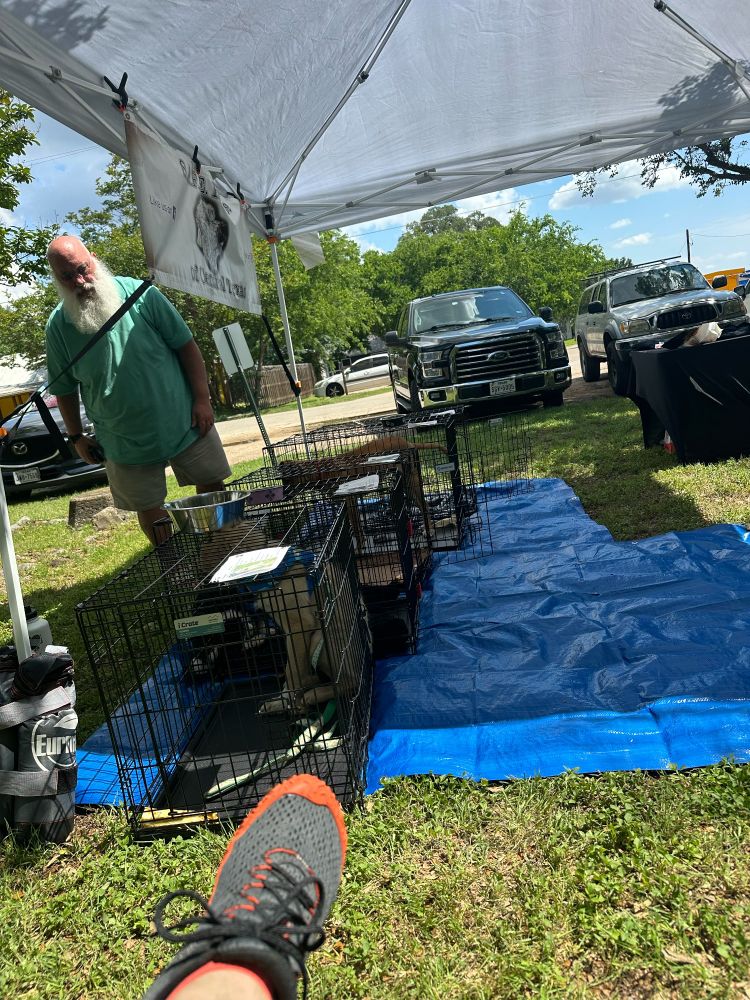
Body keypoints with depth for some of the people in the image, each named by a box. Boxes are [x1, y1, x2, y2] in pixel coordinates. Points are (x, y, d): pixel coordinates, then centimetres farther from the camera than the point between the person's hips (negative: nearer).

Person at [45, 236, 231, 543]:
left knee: (213, 489, 9)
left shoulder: (139, 293, -10)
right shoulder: (58, 325, -5)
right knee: (150, 511, 9)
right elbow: (64, 388, 7)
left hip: (184, 423, -1)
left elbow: (186, 345, -5)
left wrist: (202, 399, -10)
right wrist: (76, 437, 7)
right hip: (125, 443, 1)